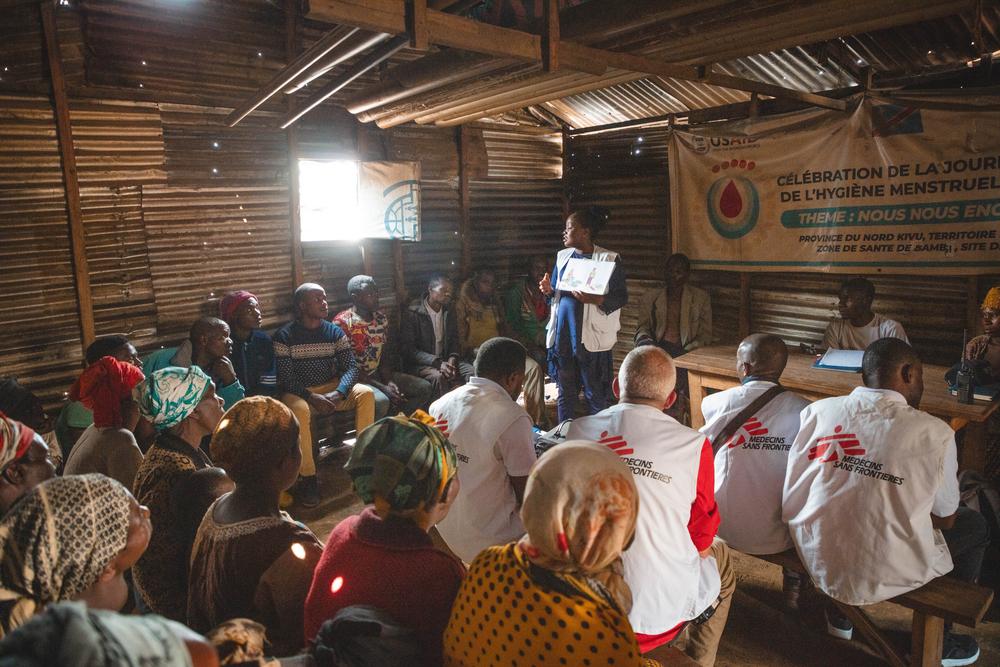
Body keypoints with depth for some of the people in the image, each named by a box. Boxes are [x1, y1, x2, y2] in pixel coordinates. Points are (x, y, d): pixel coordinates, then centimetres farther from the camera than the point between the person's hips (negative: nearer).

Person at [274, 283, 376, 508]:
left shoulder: (335, 332, 5)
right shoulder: (284, 336, -6)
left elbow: (351, 367, -3)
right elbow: (286, 377, -11)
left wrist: (338, 393, -22)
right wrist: (312, 397, -27)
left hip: (332, 388, 4)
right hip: (298, 392, -4)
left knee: (366, 393, -21)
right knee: (299, 410, -37)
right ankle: (307, 477, -26)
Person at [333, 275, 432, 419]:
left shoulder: (381, 318, 7)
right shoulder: (342, 323, -15)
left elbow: (386, 355, 8)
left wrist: (389, 381, -11)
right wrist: (382, 387, -21)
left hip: (379, 374, 7)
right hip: (356, 378, -7)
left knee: (425, 388, -5)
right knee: (382, 401, -35)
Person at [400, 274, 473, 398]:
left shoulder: (449, 312, 10)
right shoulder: (412, 312, -9)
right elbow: (408, 348, -14)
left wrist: (453, 358, -10)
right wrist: (437, 362, -25)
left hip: (444, 361, 5)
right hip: (419, 364, -5)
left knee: (472, 371, -21)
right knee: (439, 376, -36)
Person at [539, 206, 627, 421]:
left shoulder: (609, 259, -6)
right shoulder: (562, 256, 12)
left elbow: (622, 297, -9)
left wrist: (594, 299, -25)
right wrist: (548, 291, -3)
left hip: (591, 338, -5)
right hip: (562, 335, 5)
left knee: (595, 394, 3)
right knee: (565, 392, 14)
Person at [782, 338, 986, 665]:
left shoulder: (817, 410, -7)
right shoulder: (934, 432, -14)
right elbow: (944, 519, 0)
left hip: (815, 561, 4)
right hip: (880, 575, -3)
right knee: (974, 524, 22)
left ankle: (839, 614, 42)